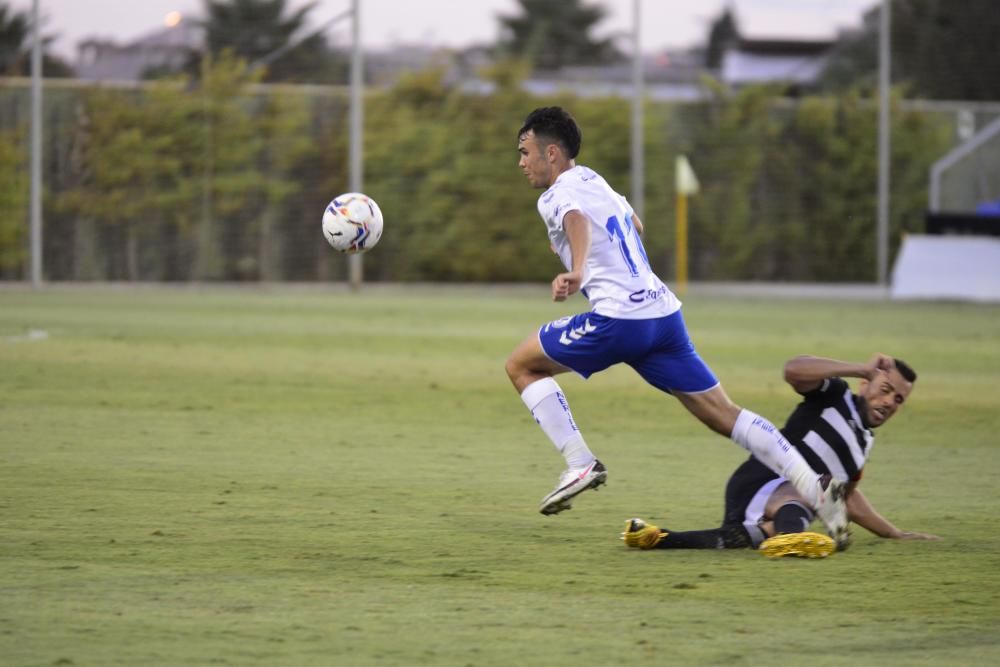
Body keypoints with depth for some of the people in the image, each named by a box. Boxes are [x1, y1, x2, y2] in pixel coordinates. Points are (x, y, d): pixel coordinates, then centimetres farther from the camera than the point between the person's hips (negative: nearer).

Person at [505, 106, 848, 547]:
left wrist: (577, 269, -48)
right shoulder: (594, 180, 23)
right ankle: (817, 490, -5)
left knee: (522, 365, 8)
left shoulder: (557, 194, -3)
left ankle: (580, 463, -2)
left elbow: (577, 221, -29)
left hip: (619, 319, -8)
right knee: (723, 414, 6)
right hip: (665, 312, 8)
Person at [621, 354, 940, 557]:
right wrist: (862, 369, -17)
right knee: (797, 499, -41)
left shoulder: (863, 443, 26)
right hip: (759, 482, -11)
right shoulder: (835, 396, 3)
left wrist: (897, 534, 44)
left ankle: (654, 538, -6)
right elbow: (794, 370, -17)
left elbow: (847, 498, 39)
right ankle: (790, 534, -75)